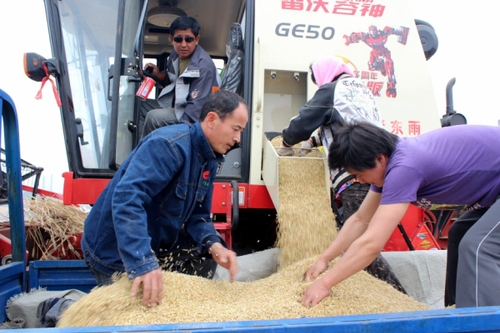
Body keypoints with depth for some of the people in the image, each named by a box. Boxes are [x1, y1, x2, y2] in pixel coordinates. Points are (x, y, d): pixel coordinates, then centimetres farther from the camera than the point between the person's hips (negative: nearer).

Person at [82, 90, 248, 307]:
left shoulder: (210, 159, 2)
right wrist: (143, 263, -48)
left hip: (157, 243, 9)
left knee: (208, 252, 9)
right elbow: (127, 198, -39)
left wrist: (214, 245, -18)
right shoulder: (169, 145, -28)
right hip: (116, 251, -8)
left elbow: (198, 214, 2)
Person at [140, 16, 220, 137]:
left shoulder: (204, 67, -24)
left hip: (189, 116, -9)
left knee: (153, 117, -26)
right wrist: (158, 75, -2)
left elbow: (197, 106, -26)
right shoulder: (175, 55, 0)